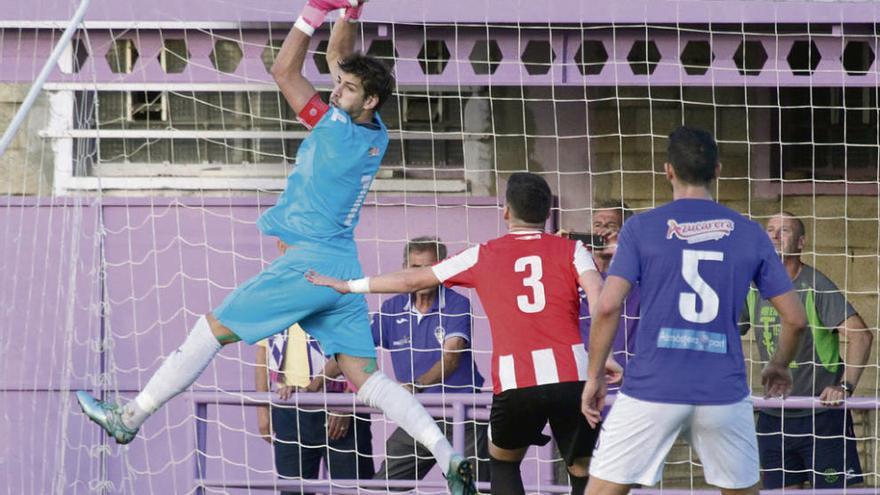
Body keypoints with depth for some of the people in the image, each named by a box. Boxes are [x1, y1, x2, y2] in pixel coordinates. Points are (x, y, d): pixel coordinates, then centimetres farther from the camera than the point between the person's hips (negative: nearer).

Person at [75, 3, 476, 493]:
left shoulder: (338, 130, -16)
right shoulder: (375, 134, 6)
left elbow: (284, 70, -10)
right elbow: (338, 58, 21)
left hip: (311, 263, -8)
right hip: (345, 266, 8)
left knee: (213, 328, 1)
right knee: (366, 376, 5)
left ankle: (130, 418, 7)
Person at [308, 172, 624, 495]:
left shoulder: (482, 256, 14)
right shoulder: (571, 250, 11)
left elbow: (412, 281, 23)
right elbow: (600, 298, -8)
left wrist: (348, 286, 35)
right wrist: (605, 356, -12)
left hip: (515, 383, 1)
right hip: (571, 376, -1)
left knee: (503, 462, 25)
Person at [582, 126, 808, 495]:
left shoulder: (640, 228, 1)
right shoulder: (749, 233, 7)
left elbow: (607, 307, -8)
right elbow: (795, 319, 9)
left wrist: (594, 376, 3)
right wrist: (779, 366, 27)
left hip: (652, 389, -2)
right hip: (724, 392, 2)